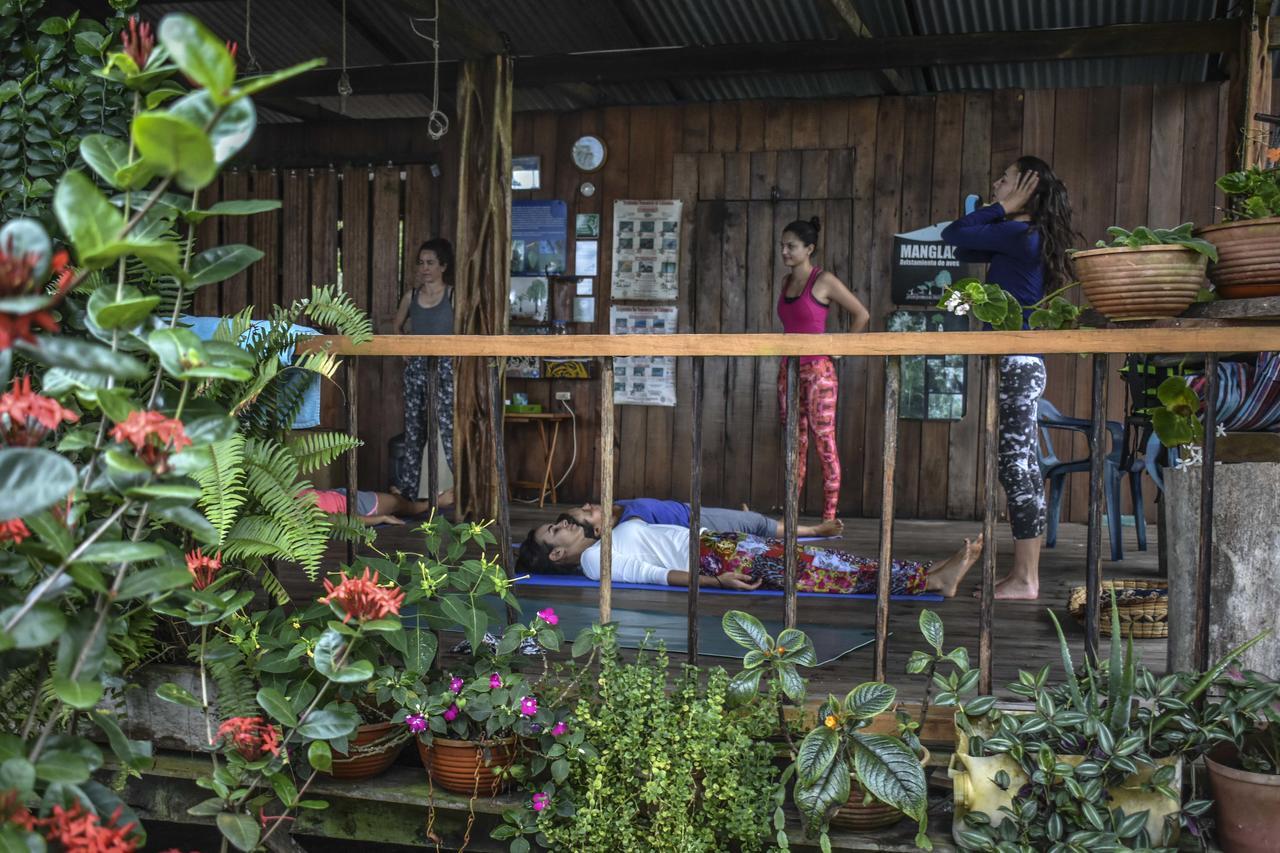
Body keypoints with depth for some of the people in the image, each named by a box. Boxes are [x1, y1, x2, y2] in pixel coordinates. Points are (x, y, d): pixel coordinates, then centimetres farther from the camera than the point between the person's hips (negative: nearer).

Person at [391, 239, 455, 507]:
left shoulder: (453, 296, -4)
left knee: (448, 425, -11)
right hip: (416, 367, 5)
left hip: (445, 367, -5)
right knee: (414, 428, 10)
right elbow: (397, 326, 24)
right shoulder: (411, 296, 10)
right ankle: (407, 488, 17)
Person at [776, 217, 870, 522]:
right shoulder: (787, 281, 12)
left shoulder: (824, 281, -8)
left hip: (818, 370, -7)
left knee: (824, 442, -5)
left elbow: (862, 315, -5)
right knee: (796, 442, 8)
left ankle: (829, 517, -3)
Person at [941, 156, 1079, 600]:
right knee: (1020, 468, 11)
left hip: (1017, 363, -10)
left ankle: (1024, 580, -5)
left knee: (1018, 467, -8)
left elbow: (954, 234, -11)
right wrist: (1000, 212, 11)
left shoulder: (1019, 234, -12)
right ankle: (1024, 574, 17)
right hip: (1020, 363, 10)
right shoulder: (1021, 238, 17)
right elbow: (966, 250, 19)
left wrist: (1001, 209, -2)